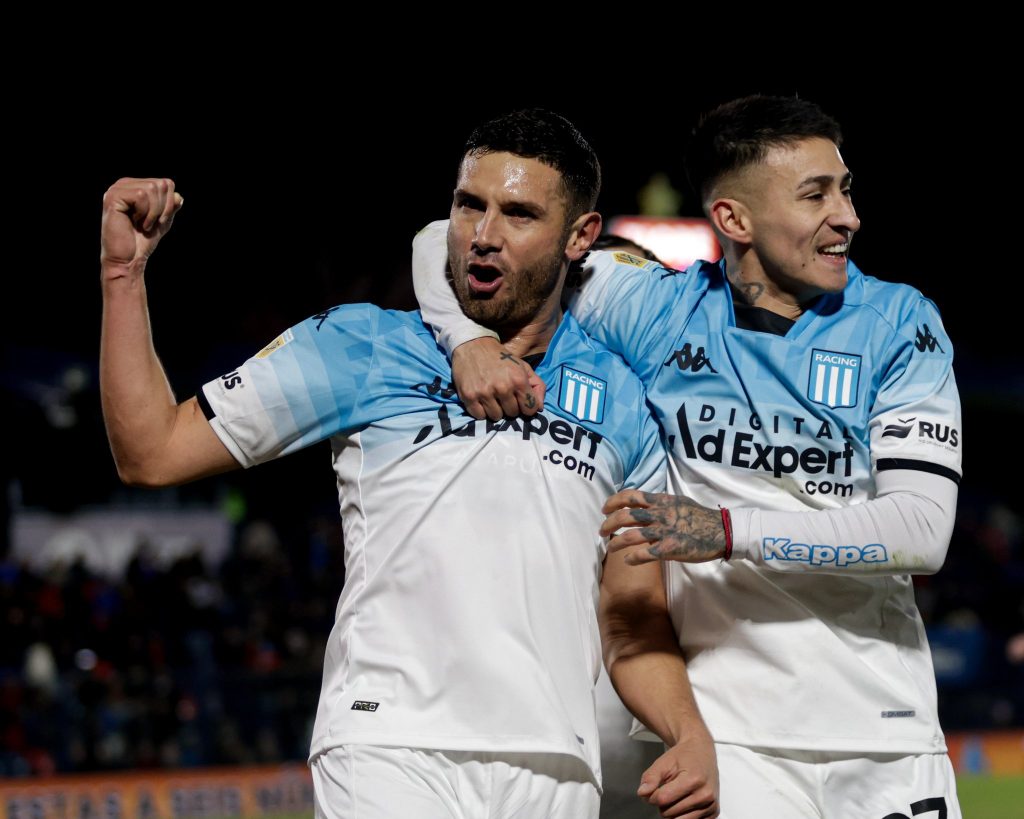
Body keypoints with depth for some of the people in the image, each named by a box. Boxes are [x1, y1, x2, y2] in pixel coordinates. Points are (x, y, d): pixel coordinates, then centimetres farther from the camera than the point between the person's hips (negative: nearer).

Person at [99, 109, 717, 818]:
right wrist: (125, 272, -1)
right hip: (391, 756, -3)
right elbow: (153, 453, 6)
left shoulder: (621, 398, 15)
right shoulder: (360, 347, 8)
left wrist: (691, 733, 0)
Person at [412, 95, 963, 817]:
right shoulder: (658, 310, 3)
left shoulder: (900, 324, 2)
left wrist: (729, 531, -20)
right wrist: (473, 341, -14)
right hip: (731, 731, -1)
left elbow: (923, 529, -10)